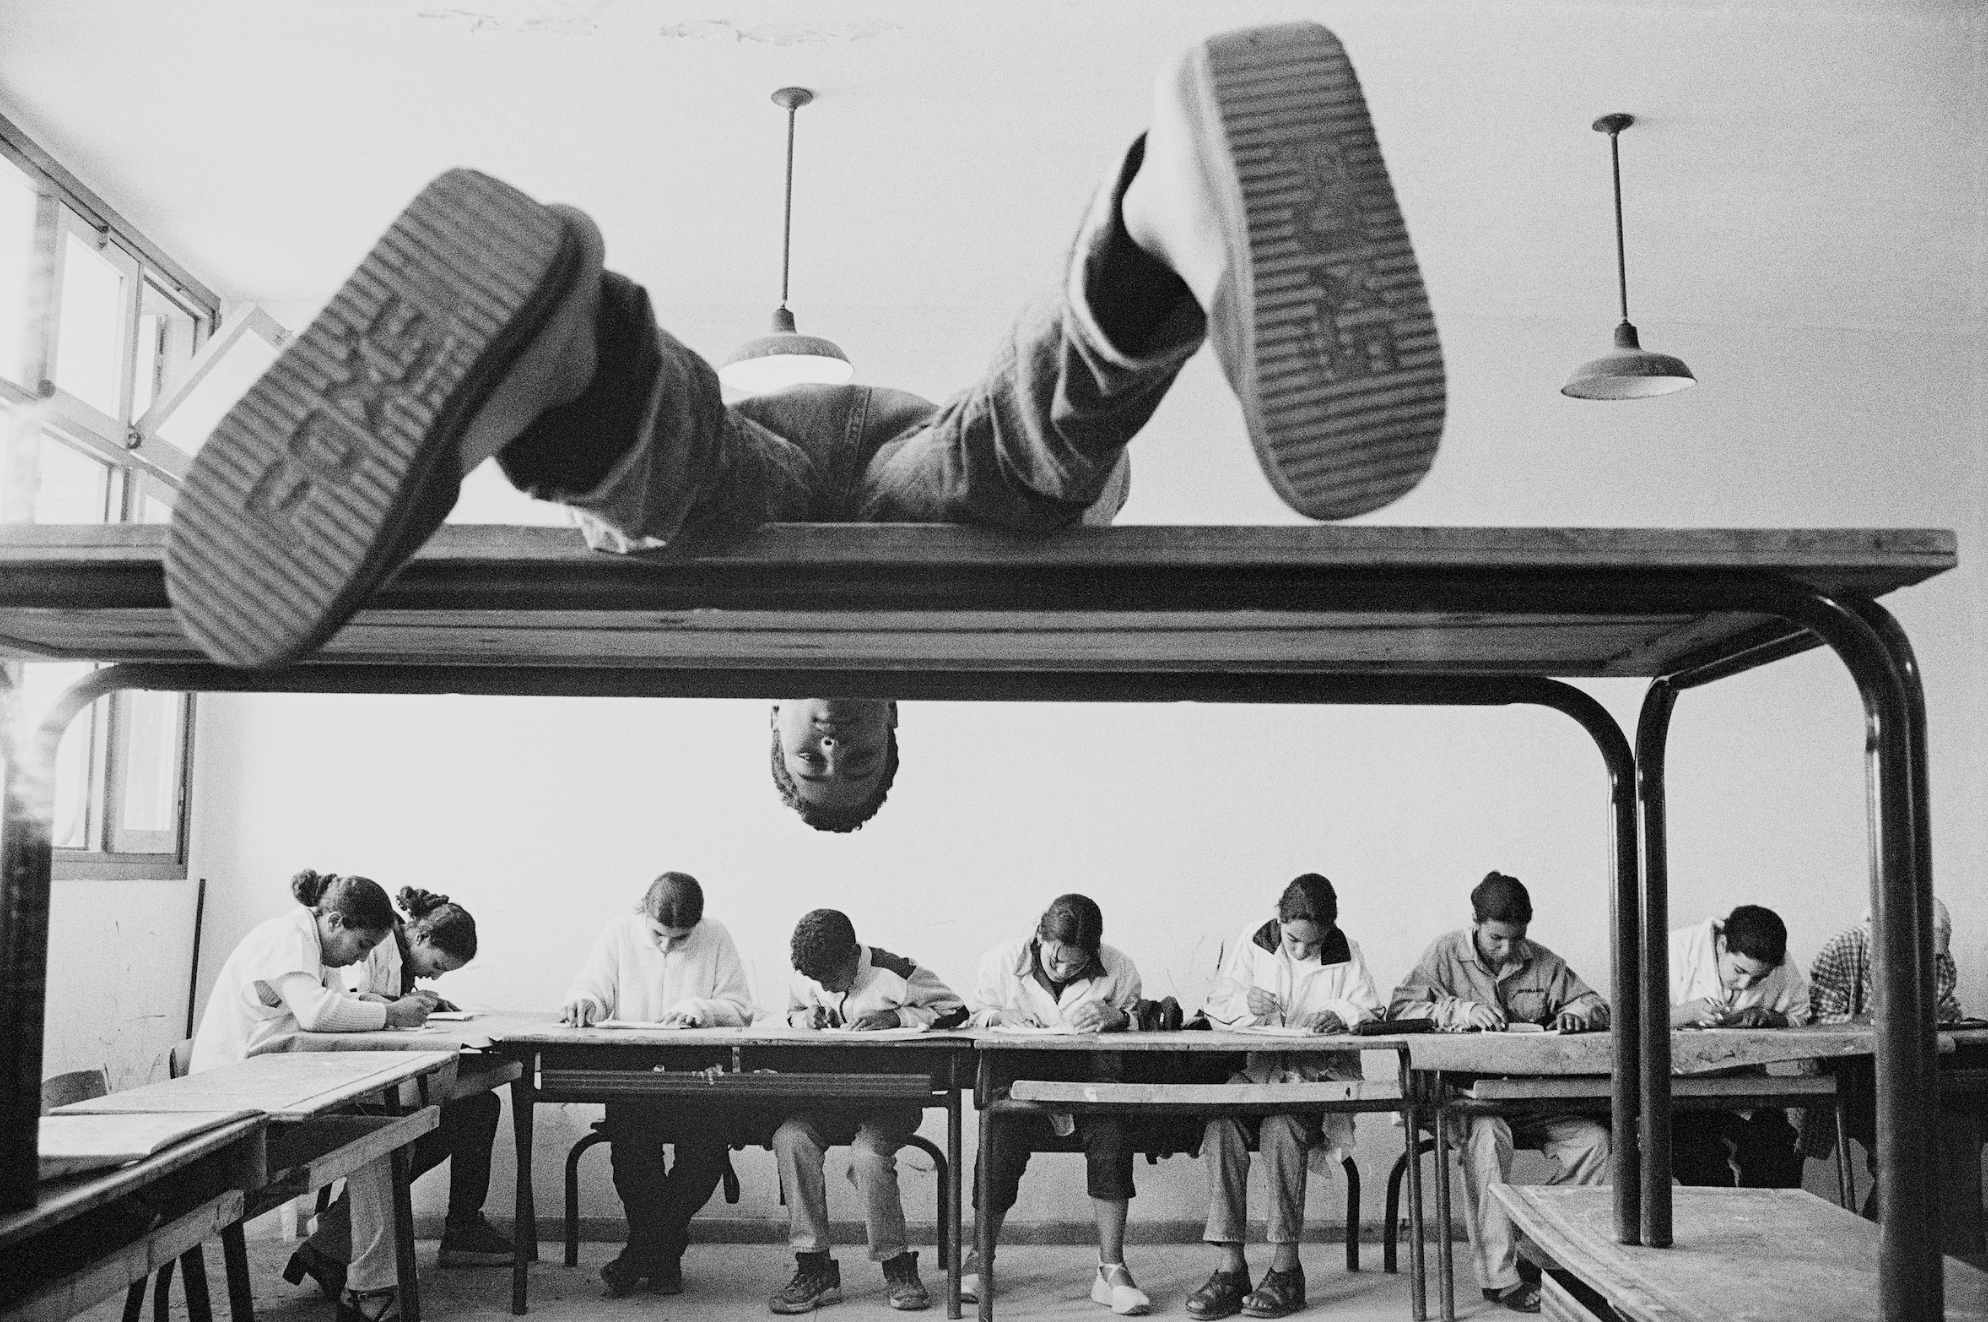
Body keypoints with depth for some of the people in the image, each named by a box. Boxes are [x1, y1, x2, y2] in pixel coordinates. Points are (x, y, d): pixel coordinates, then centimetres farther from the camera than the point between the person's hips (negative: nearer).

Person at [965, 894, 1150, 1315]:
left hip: (1091, 1080, 0)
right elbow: (974, 1018, 11)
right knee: (1002, 1137, -29)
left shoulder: (1118, 969, -1)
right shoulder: (1000, 961, 0)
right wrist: (999, 1015, -12)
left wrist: (1113, 1016, -15)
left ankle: (1111, 1270, -17)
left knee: (1111, 1134, -29)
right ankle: (980, 1260, -5)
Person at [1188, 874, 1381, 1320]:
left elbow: (1371, 1013, 9)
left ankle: (1286, 1268, -24)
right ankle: (1229, 1267, -26)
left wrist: (1342, 1015, -13)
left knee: (1282, 1124, -34)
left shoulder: (1346, 954, 7)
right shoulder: (1250, 944, 8)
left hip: (1319, 1074, -1)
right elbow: (1214, 1005, 10)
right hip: (1253, 1067, 2)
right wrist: (1245, 1002, -13)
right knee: (1221, 1123, -31)